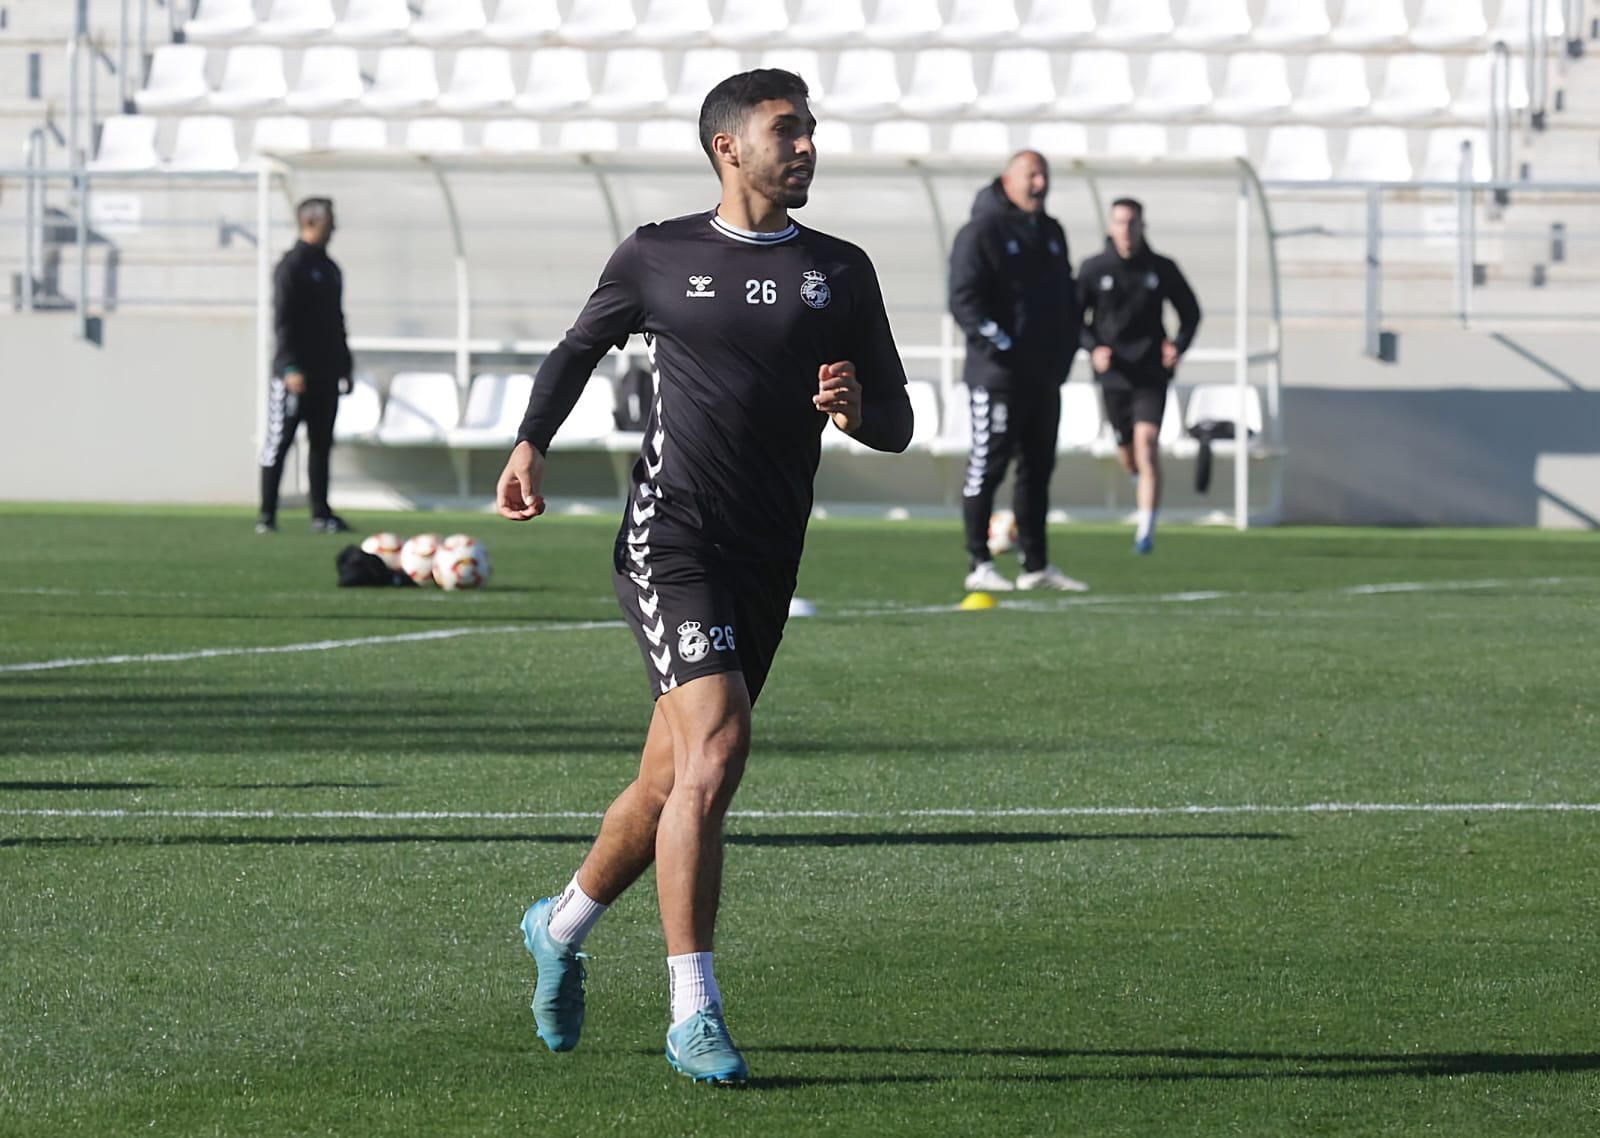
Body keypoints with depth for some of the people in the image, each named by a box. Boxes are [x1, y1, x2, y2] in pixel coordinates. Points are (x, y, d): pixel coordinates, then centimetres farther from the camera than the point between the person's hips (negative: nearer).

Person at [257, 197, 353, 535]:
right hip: (295, 373, -8)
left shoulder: (329, 269, 16)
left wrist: (344, 367, 18)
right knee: (279, 441, -5)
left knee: (321, 443, 8)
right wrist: (291, 367, -22)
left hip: (325, 374, 8)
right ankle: (267, 516, -4)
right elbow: (283, 320, -15)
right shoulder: (292, 266, -9)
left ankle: (321, 514, 11)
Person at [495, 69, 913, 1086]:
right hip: (671, 536, -4)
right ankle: (695, 1015, -19)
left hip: (766, 562, 5)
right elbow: (581, 347, 20)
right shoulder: (658, 257, 3)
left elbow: (897, 425, 11)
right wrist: (532, 444, 5)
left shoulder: (840, 273, 10)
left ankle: (563, 925, 40)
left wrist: (855, 407, -12)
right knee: (716, 746, -22)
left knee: (673, 785, 12)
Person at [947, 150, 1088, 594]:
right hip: (998, 373, -8)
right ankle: (979, 564, -3)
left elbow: (1066, 297, 24)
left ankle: (1036, 565, 15)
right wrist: (998, 344, -21)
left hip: (1044, 375, 8)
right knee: (987, 466, -6)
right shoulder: (982, 232, -8)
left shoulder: (1050, 233, 17)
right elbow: (964, 299, -15)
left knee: (1038, 469, 10)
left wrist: (1065, 349, 12)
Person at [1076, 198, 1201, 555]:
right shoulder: (1094, 269, -1)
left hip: (1151, 374, -2)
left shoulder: (1162, 268, -1)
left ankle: (1146, 530, -17)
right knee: (1128, 455, 10)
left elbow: (1190, 312, 11)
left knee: (1146, 442, -17)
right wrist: (1093, 348, -13)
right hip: (1113, 375, 2)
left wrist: (1179, 345, -8)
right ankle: (1146, 485, 46)